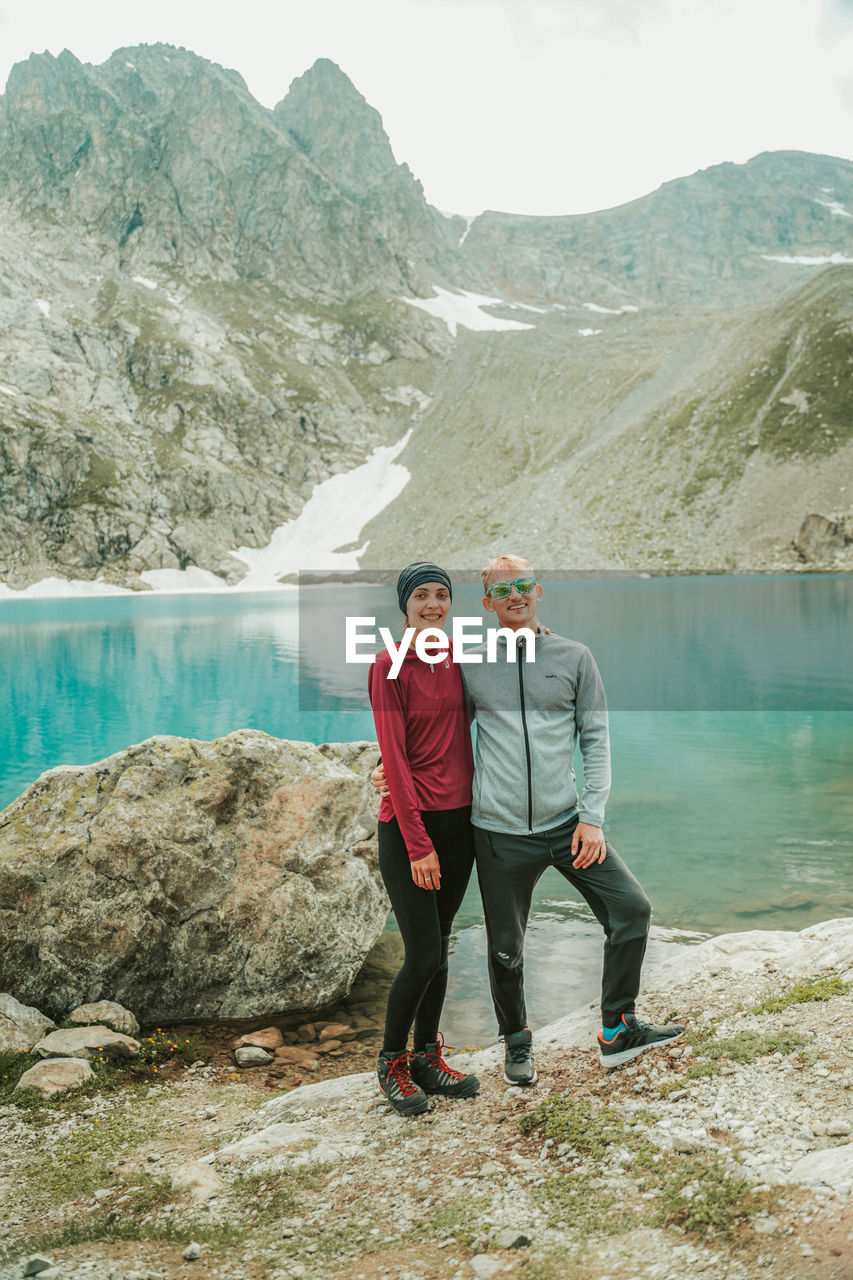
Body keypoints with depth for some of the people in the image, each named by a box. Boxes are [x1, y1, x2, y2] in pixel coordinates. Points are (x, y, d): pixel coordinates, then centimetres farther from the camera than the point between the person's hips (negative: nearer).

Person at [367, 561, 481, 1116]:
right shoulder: (390, 666, -10)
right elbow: (395, 758, -14)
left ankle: (428, 1058, 28)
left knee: (441, 948, 13)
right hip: (409, 823, -6)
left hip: (459, 819, 6)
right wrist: (417, 842, -17)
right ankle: (392, 1062, 18)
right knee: (423, 955, -5)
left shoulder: (458, 658, 7)